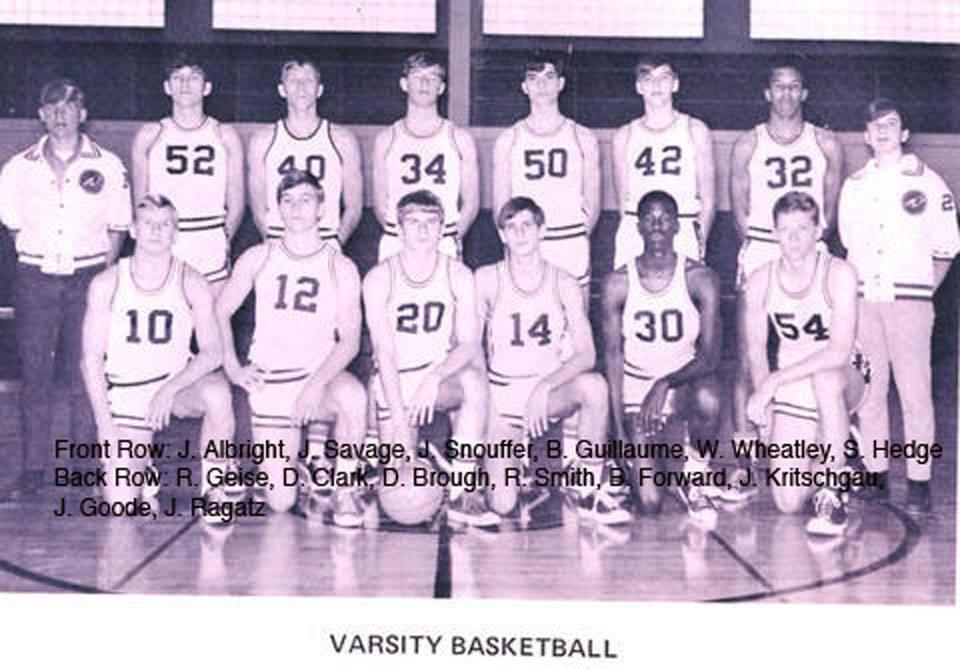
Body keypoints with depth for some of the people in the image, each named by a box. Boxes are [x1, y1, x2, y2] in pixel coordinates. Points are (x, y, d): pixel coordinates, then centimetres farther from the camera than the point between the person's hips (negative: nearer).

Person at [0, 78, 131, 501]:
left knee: (86, 375, 0)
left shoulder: (107, 166, 3)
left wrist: (103, 273, 0)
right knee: (34, 374, 2)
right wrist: (40, 258, 6)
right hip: (36, 279, 1)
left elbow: (117, 228, 7)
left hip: (88, 277, -1)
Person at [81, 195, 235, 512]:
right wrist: (105, 424, -9)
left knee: (217, 394, -37)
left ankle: (213, 485, -14)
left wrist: (170, 390, -26)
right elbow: (91, 360, -3)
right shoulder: (106, 284, -6)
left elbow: (213, 352, -12)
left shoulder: (192, 283, -7)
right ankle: (143, 471, 26)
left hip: (178, 380, 0)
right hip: (126, 392, 0)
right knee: (121, 504, -11)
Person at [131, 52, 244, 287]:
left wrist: (224, 240, -2)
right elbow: (140, 200, 10)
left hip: (212, 258, 0)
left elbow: (236, 203, 8)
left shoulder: (225, 135, 8)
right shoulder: (149, 135, 8)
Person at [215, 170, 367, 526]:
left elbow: (350, 341, -6)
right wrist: (232, 367, -1)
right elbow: (221, 311, 12)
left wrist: (317, 383, -21)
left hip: (321, 375, -1)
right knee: (280, 502, -7)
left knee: (352, 396, -39)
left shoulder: (340, 268, 0)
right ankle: (311, 470, 29)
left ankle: (345, 488, -16)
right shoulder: (259, 258, 4)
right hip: (269, 385, 1)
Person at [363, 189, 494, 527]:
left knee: (474, 382, -36)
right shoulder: (378, 279, -8)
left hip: (441, 376, 1)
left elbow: (470, 344, -9)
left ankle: (462, 494, -29)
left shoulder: (458, 275, -4)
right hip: (394, 383, -1)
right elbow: (384, 351, -13)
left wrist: (434, 378, -28)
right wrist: (399, 416, -22)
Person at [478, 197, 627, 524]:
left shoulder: (564, 285, -3)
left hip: (551, 392, 1)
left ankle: (590, 492, -20)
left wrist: (544, 387, -23)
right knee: (501, 506, -14)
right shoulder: (487, 280, -5)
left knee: (594, 385, -35)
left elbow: (586, 354, -9)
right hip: (502, 395, -1)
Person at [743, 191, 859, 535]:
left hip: (842, 378, -3)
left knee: (825, 377, -42)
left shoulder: (839, 274, -16)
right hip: (790, 391, 3)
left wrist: (775, 380, -29)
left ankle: (832, 495, -26)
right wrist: (762, 397, -12)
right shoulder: (760, 281, -4)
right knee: (787, 502, -9)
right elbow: (756, 347, 4)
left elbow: (840, 352, -26)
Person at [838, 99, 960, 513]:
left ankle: (919, 482, -1)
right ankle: (875, 471, 14)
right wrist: (855, 290, 10)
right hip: (863, 300, 4)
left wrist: (922, 290, 1)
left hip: (909, 300, -4)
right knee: (869, 391, 5)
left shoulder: (926, 182, 1)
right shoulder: (854, 185, 13)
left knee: (915, 392, -6)